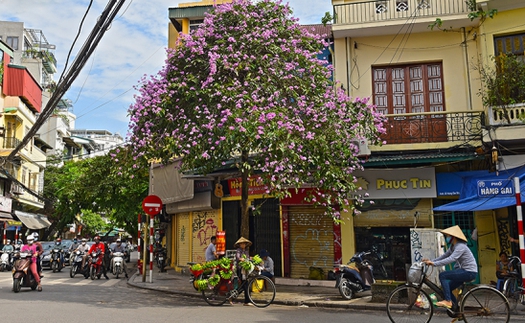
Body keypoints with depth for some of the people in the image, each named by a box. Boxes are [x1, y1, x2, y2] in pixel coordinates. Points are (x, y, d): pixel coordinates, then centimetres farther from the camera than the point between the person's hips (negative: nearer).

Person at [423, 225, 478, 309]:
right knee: (447, 288, 9)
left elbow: (451, 259, -31)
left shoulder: (460, 246, -19)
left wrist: (434, 263, -33)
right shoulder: (453, 246, 11)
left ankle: (448, 301, -18)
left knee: (442, 275, -19)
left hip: (469, 272, -10)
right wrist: (431, 261, -4)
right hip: (464, 271, 10)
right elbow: (444, 256, 9)